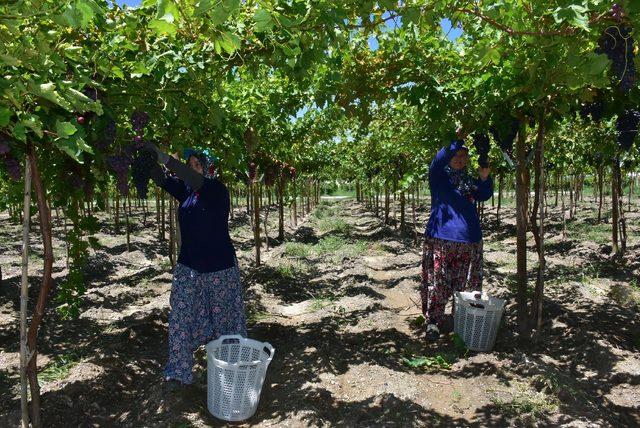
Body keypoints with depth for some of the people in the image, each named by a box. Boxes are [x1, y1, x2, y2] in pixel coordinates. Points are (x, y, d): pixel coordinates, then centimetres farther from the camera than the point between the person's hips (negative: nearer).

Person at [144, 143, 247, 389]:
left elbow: (194, 179, -32)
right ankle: (178, 373, 17)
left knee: (224, 318, 11)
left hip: (220, 268, -5)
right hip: (188, 267, 5)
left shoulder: (217, 190, -14)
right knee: (180, 319, 4)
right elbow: (160, 179, -5)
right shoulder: (185, 191, 4)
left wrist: (162, 156, -38)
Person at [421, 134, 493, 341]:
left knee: (467, 285, 8)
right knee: (437, 283, -4)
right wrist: (458, 139, -23)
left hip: (469, 242, 5)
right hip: (441, 239, -4)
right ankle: (433, 321, 5)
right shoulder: (439, 176, 2)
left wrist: (484, 178, -15)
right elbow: (440, 158, -16)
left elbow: (484, 195, 3)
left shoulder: (469, 181, 15)